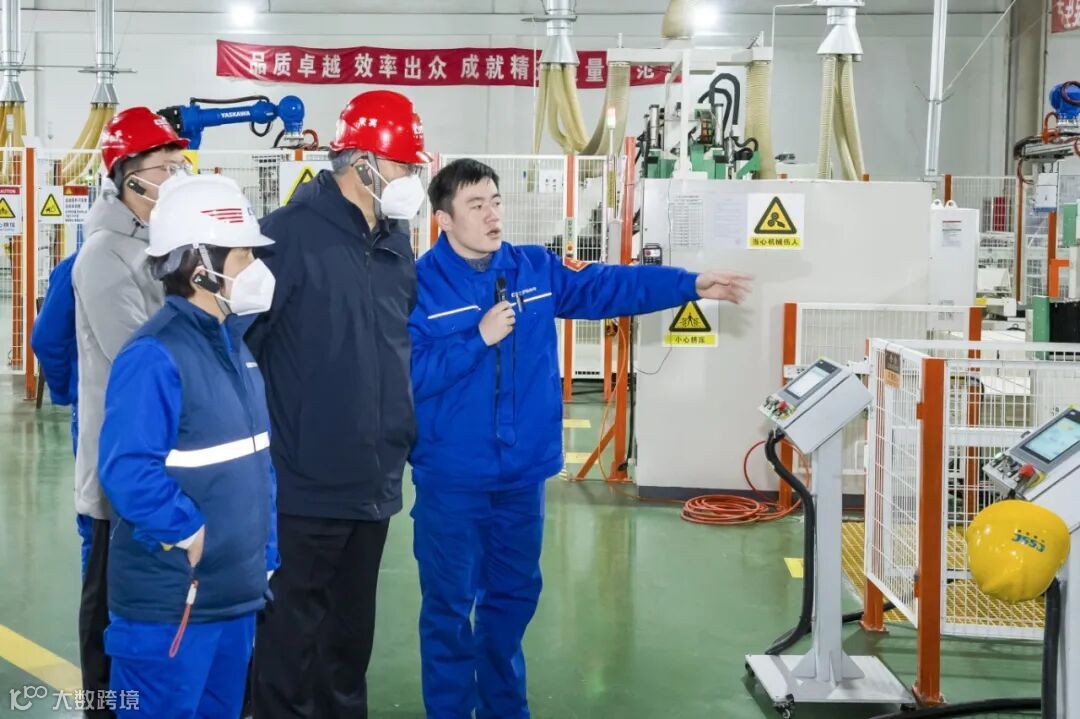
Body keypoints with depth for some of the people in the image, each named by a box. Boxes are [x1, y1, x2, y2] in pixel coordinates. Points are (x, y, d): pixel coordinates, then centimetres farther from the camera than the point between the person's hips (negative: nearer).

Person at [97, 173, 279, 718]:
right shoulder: (155, 355, -19)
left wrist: (264, 557, 15)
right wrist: (189, 531, -19)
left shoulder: (233, 345, 11)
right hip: (169, 603, -9)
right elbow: (127, 470, -28)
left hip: (234, 593, 9)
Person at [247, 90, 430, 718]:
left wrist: (406, 433, 16)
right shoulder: (292, 233, -16)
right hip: (307, 478, -7)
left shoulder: (397, 242, 9)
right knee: (294, 622, 6)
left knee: (354, 618, 20)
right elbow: (239, 340, -17)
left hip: (375, 476, 7)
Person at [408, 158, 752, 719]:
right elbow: (406, 374, -18)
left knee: (514, 595, 18)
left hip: (523, 471, 5)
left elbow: (609, 287, 5)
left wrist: (691, 285, -1)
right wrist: (479, 338, -21)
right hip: (451, 478, -5)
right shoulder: (419, 285, -11)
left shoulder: (536, 270, 3)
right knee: (450, 605, 4)